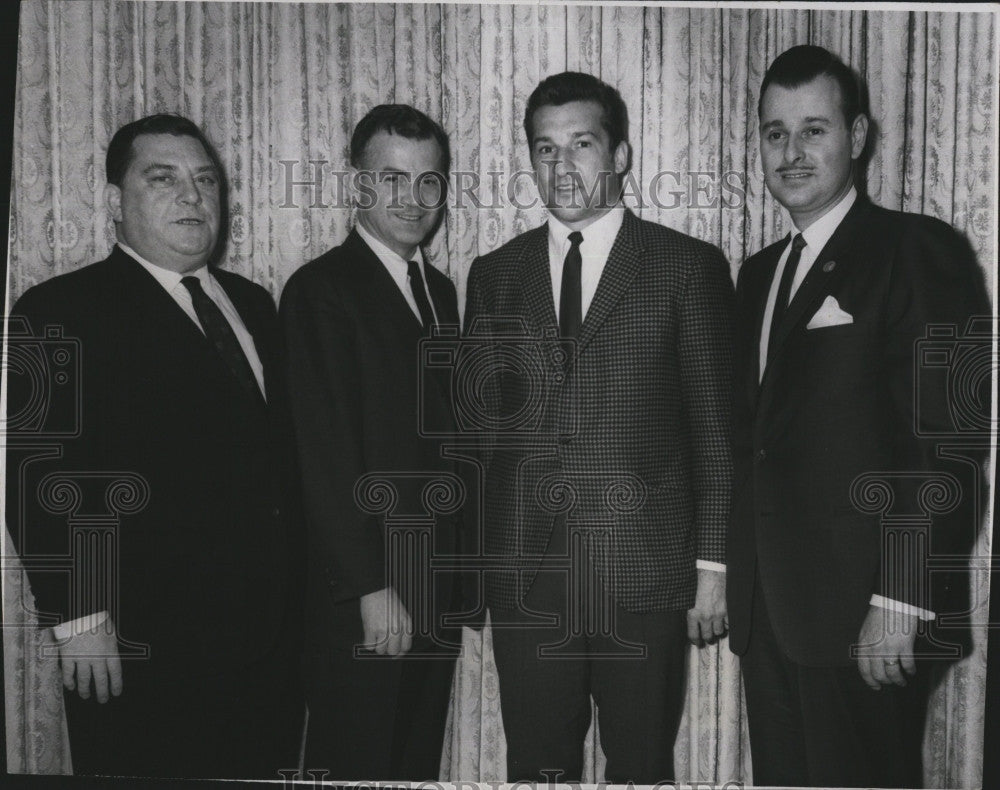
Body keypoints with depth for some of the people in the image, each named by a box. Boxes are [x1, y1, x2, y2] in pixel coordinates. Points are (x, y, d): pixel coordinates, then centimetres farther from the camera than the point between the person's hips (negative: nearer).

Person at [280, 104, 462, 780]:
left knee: (420, 762, 16)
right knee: (358, 763, 6)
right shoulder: (321, 290, -11)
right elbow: (327, 457, -16)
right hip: (362, 594, -7)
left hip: (439, 586, 7)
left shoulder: (440, 290, 14)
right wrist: (373, 589, -17)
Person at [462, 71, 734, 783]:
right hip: (523, 577, 3)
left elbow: (716, 430, 1)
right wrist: (471, 562, 7)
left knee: (642, 766, 10)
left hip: (646, 575, -2)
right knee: (536, 766, 11)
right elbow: (479, 423, 11)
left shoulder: (690, 267, 1)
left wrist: (712, 565, -3)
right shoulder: (493, 274, 10)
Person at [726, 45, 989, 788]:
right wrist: (724, 570, 11)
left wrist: (902, 599, -17)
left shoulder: (917, 251, -6)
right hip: (767, 608, 6)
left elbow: (945, 440, -13)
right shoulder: (760, 271, 16)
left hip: (863, 612, -6)